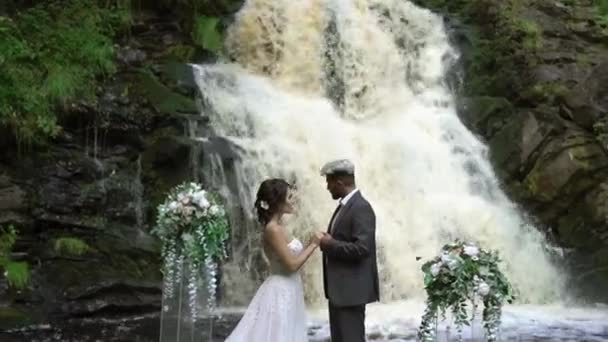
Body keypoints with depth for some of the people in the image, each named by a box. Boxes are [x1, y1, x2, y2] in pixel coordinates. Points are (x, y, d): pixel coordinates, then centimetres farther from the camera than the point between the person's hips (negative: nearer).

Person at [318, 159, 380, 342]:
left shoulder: (361, 207, -18)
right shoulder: (344, 205, 13)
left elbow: (361, 248, -25)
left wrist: (331, 244, -16)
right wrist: (328, 242, 4)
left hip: (352, 289, -10)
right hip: (339, 288, 10)